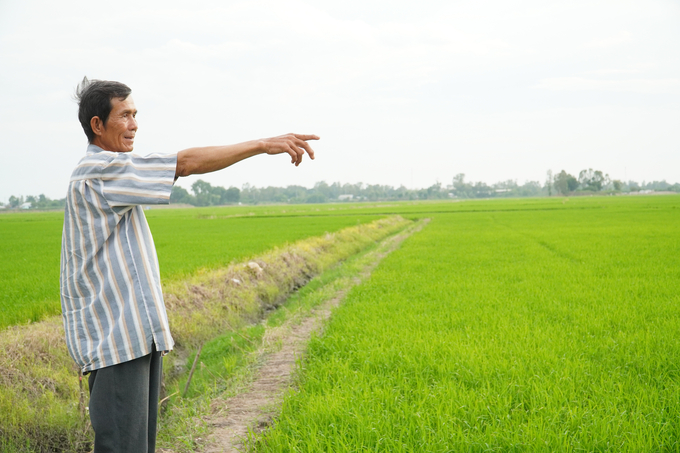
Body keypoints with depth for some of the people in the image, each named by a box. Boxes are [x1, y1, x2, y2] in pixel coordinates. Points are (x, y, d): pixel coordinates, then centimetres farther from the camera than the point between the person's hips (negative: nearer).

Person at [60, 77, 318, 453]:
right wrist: (265, 144, -21)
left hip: (136, 334, 10)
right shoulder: (98, 171, -13)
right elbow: (187, 163, -20)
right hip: (115, 338, -10)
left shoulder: (102, 175, 19)